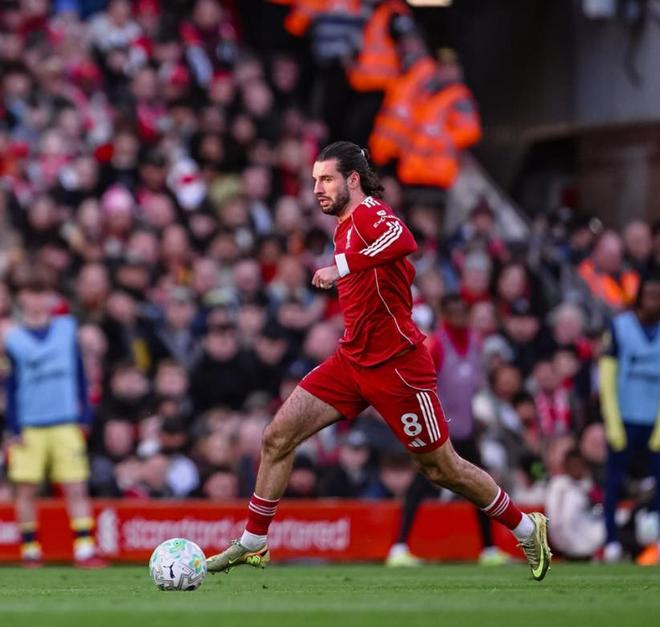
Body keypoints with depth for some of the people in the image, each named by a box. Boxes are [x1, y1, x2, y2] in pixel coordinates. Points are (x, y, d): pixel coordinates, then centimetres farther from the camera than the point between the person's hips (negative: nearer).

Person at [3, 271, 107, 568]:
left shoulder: (67, 329, 7)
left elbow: (79, 373, 13)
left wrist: (84, 416, 11)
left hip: (66, 424, 1)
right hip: (29, 428, -1)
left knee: (76, 487, -4)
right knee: (26, 489, 2)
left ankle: (84, 548, -6)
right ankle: (30, 548, 12)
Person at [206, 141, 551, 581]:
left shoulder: (369, 212, -15)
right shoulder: (346, 226, 14)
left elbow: (402, 240, -38)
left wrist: (342, 266, -34)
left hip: (396, 364, -9)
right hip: (353, 360, 9)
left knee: (441, 468, 2)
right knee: (277, 437, -2)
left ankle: (526, 529, 20)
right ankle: (253, 545, 7)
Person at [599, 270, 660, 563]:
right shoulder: (619, 327, -1)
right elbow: (607, 377, -1)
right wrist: (613, 423, -7)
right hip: (624, 418, -2)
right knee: (614, 481, -2)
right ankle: (612, 542, 3)